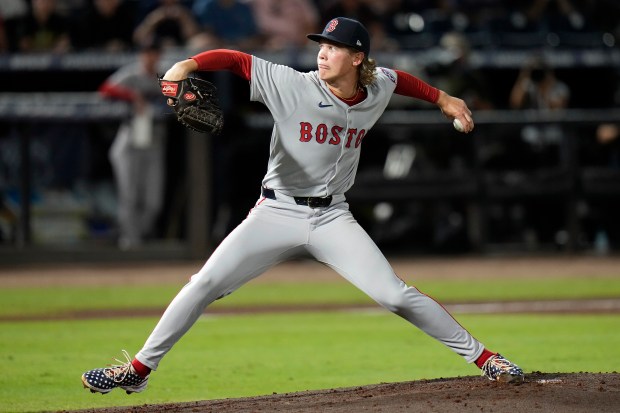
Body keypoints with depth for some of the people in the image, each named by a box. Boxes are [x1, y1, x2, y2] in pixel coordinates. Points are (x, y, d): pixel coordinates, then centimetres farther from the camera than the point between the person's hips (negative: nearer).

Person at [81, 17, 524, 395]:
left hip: (332, 219, 1)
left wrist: (443, 99, 28)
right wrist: (187, 65, -32)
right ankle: (139, 369, 0)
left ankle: (482, 356, 3)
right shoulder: (291, 85, -13)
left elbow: (399, 78, 23)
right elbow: (235, 59, -16)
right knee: (205, 284, -10)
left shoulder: (378, 90, -1)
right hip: (276, 213, -1)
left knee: (396, 295, -10)